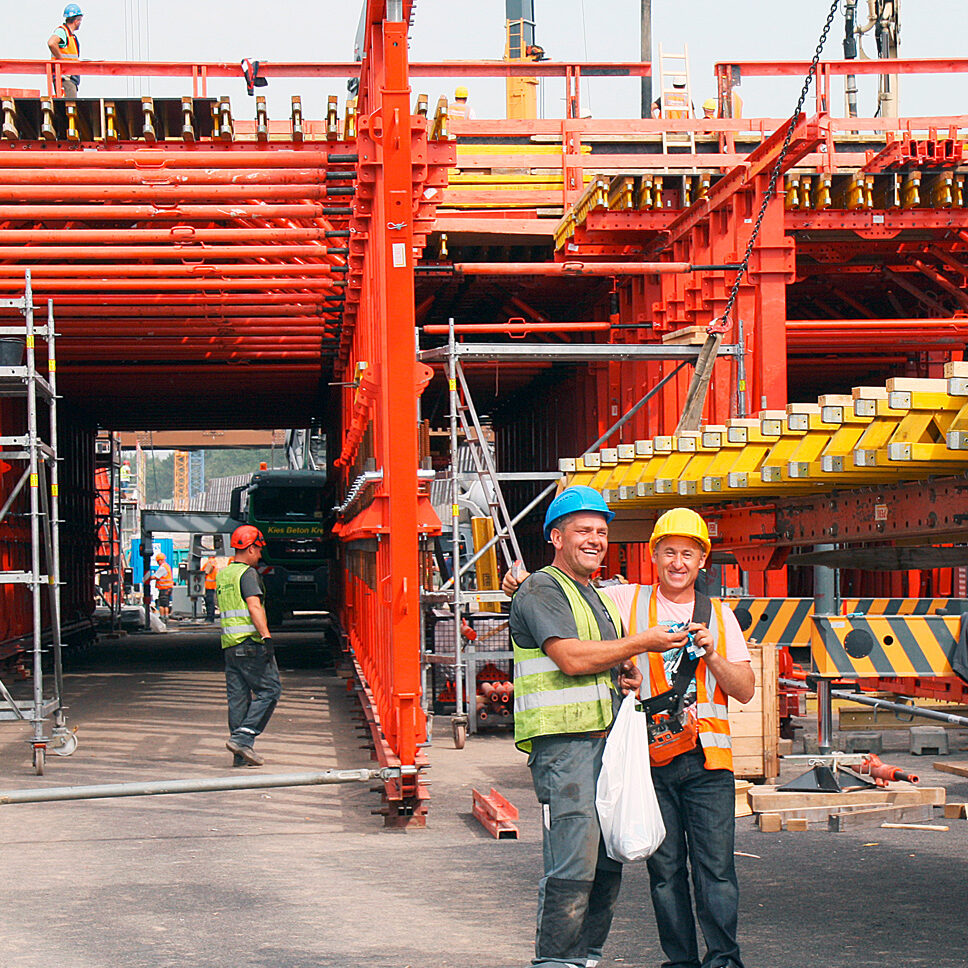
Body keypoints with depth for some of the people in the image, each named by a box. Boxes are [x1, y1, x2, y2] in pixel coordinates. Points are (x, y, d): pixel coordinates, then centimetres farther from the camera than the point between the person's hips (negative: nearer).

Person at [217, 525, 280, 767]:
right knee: (269, 690, -2)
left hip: (229, 645, 9)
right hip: (251, 643, -9)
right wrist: (266, 636, -24)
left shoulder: (222, 575, 19)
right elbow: (254, 606, -19)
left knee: (238, 696, 8)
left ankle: (240, 755, 7)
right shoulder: (247, 573, -8)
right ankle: (243, 739, -11)